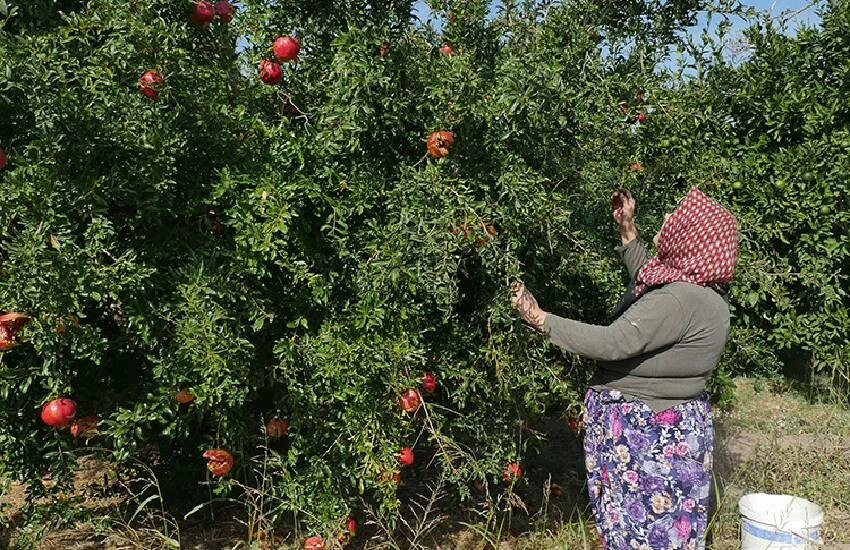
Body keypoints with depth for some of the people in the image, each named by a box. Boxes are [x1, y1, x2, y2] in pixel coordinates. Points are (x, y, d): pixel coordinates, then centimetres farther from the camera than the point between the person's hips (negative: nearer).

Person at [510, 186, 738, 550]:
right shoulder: (700, 289, 6)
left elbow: (613, 343, -29)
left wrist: (541, 320, -23)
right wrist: (627, 230, 21)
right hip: (669, 430, 10)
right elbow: (646, 282, 24)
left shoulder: (679, 300, -26)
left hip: (650, 439, -10)